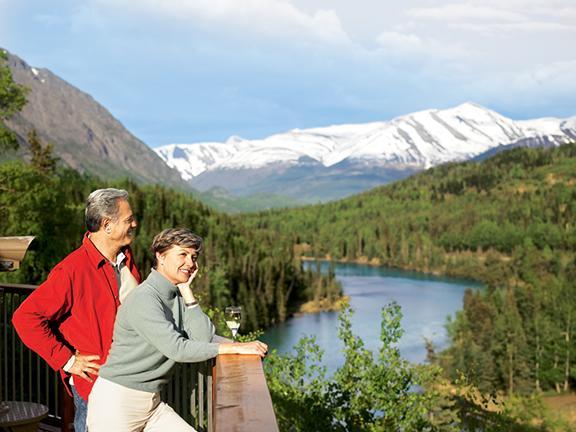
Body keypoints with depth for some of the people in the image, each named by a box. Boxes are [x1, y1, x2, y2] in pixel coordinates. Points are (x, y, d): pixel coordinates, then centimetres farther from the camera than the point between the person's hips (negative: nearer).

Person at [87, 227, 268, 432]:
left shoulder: (179, 297, 6)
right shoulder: (144, 299, -18)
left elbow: (203, 338, -6)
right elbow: (177, 349, -24)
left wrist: (186, 290, -7)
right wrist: (235, 348, -22)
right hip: (117, 402, -7)